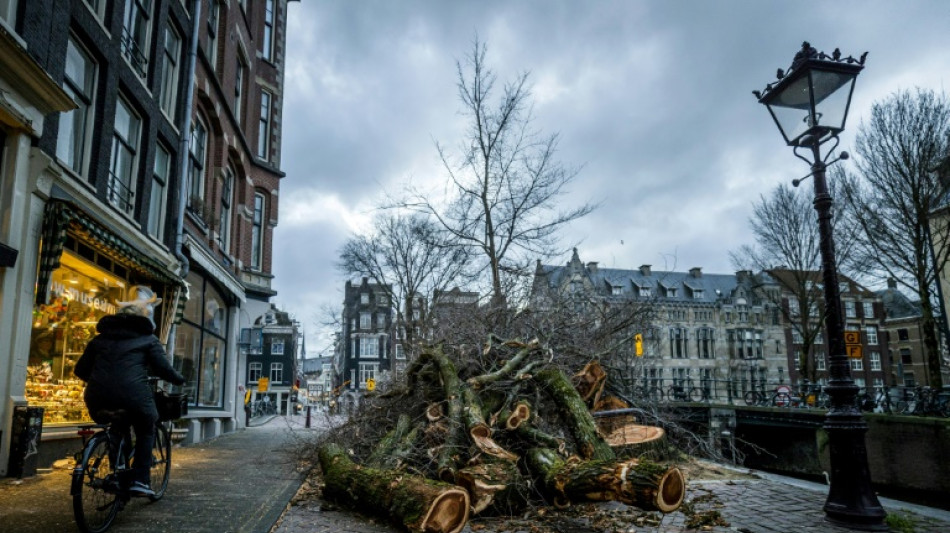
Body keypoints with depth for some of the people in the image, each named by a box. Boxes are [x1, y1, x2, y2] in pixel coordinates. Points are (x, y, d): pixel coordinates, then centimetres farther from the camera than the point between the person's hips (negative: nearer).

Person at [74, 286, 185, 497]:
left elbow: (80, 370, 21)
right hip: (133, 397, -4)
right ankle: (140, 480, 11)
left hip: (98, 401, 4)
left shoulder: (101, 338, 21)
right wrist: (179, 379, 20)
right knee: (146, 431, 22)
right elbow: (163, 368, 1)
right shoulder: (148, 339, 9)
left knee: (118, 429, 33)